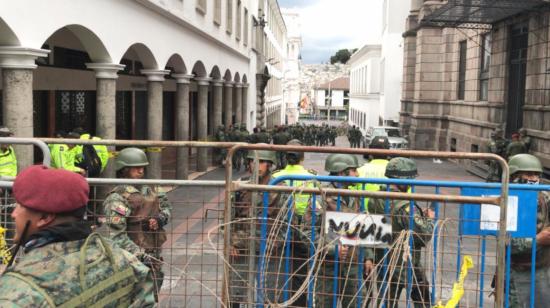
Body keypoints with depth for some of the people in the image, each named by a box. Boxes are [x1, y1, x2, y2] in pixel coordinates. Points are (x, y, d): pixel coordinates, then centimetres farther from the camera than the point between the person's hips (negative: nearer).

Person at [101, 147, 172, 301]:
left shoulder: (149, 190, 8)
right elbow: (114, 234, -23)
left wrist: (161, 218, -4)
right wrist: (139, 254, -27)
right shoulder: (118, 197, -17)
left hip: (153, 257, 8)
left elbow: (166, 205, 20)